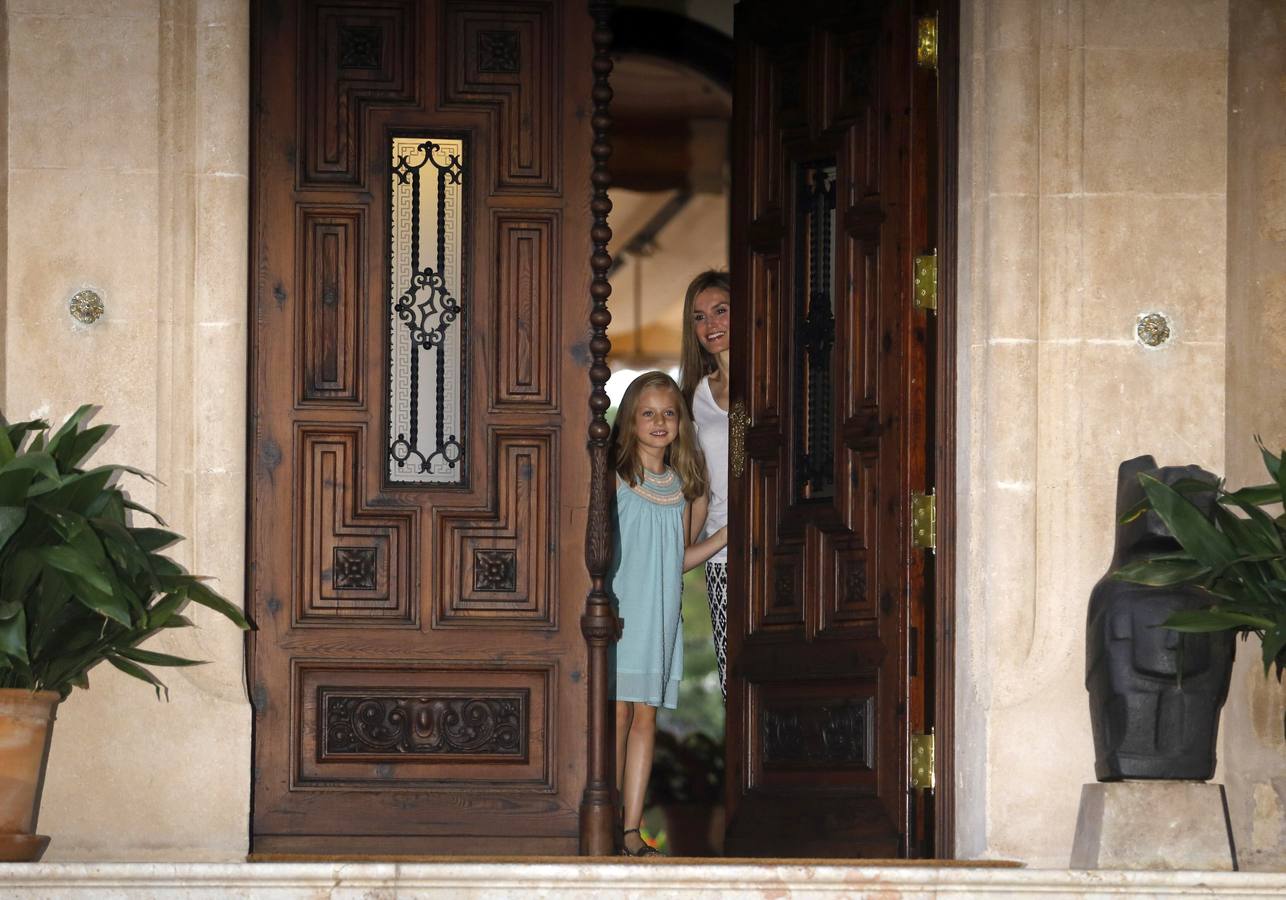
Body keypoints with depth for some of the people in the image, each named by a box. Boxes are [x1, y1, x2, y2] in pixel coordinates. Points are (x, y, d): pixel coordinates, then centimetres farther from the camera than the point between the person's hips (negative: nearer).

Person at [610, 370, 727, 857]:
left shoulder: (684, 487, 10)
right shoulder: (614, 479, -5)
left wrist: (726, 535, 10)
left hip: (658, 616, 5)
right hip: (616, 611, -5)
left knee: (645, 717, 5)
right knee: (616, 715, -5)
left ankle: (632, 827, 8)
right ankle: (609, 824, 0)